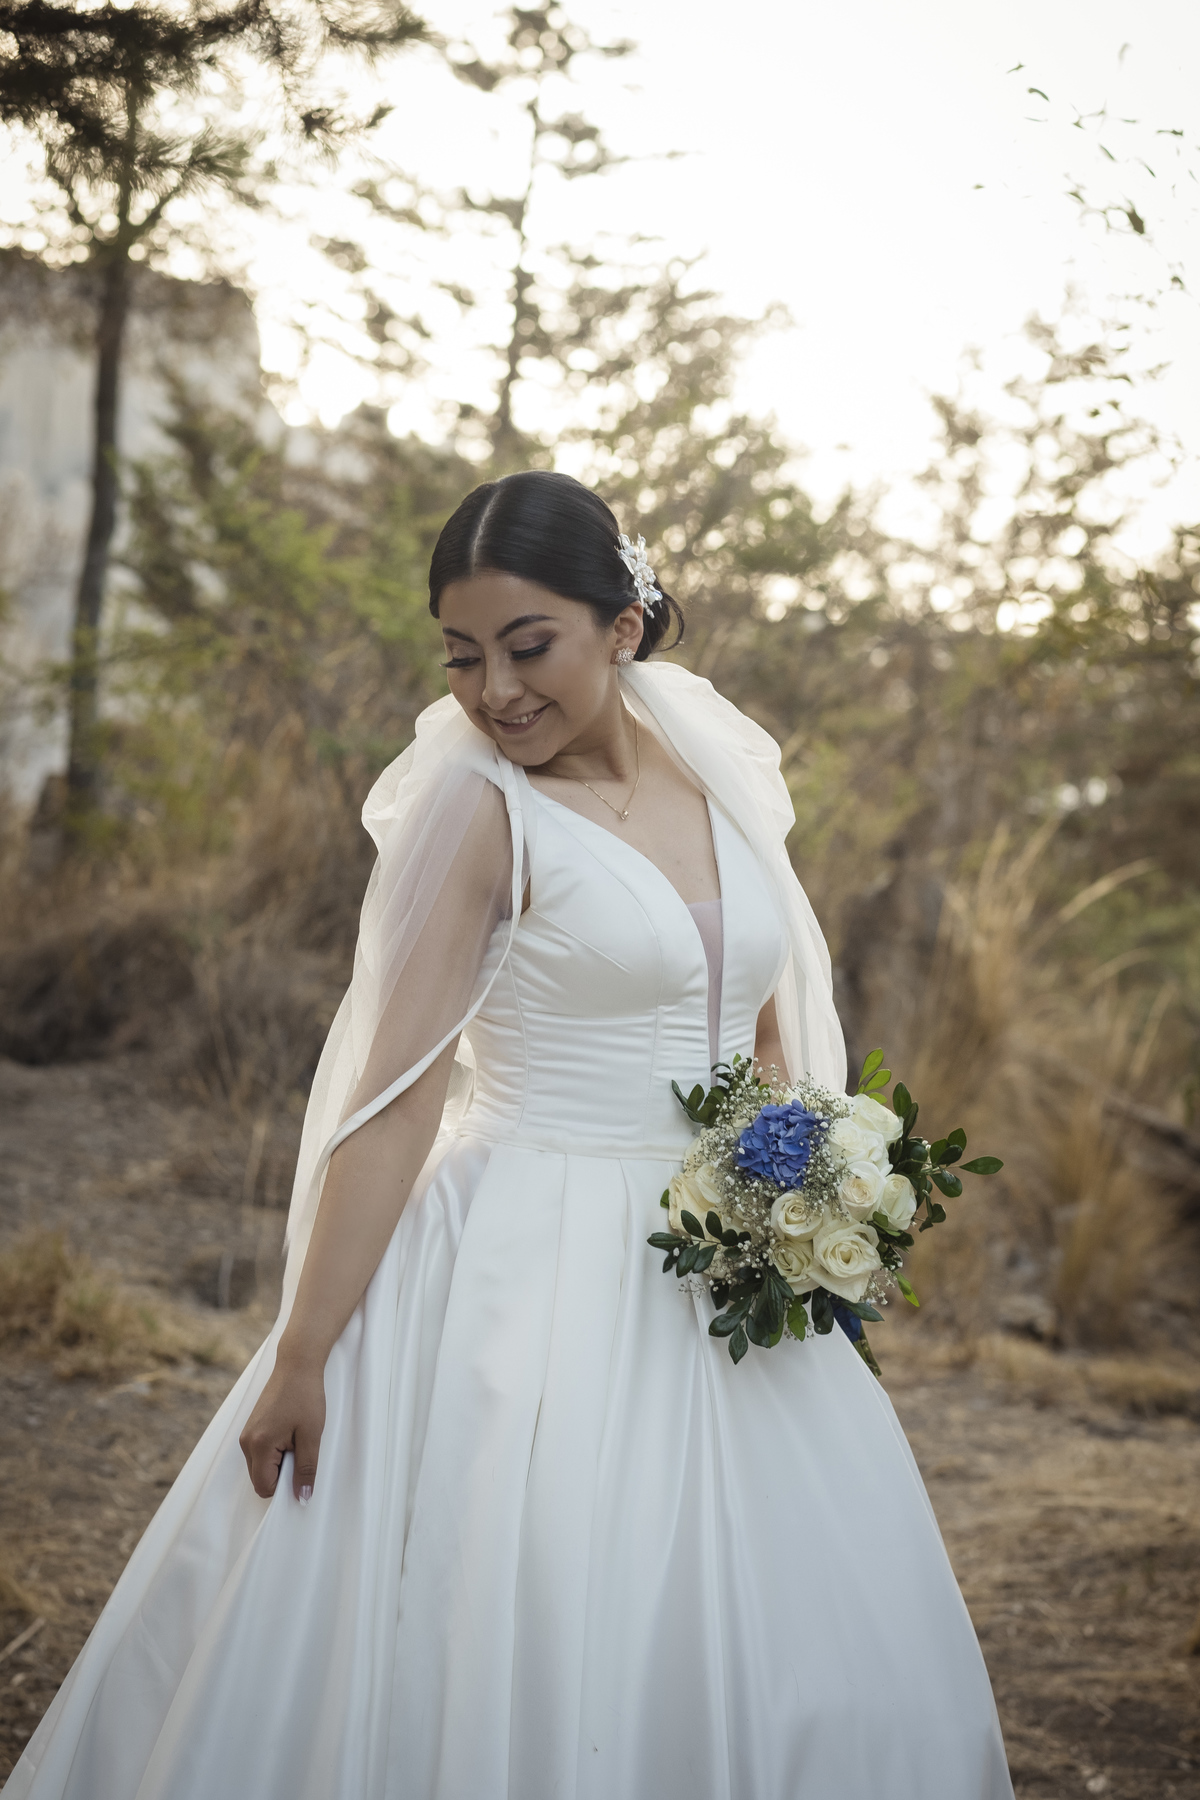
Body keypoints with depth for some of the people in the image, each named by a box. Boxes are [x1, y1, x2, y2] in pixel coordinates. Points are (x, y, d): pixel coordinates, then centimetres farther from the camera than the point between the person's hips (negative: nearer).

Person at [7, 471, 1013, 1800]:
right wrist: (301, 1355, -14)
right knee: (497, 1663, -2)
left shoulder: (729, 773, 6)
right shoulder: (475, 803, -10)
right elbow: (398, 1092, -12)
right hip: (532, 1279, -6)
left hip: (723, 1279, 6)